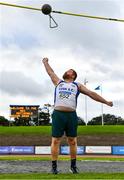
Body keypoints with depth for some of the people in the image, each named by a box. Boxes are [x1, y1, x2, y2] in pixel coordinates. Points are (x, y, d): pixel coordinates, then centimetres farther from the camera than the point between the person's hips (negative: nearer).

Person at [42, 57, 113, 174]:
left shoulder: (77, 86, 18)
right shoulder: (58, 82, 21)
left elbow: (91, 93, 16)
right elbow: (50, 72, 34)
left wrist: (105, 102, 15)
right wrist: (45, 62, 46)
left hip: (71, 115, 0)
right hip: (58, 114, 0)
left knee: (72, 142, 4)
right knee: (55, 141, -2)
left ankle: (73, 166, 16)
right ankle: (54, 166, 4)